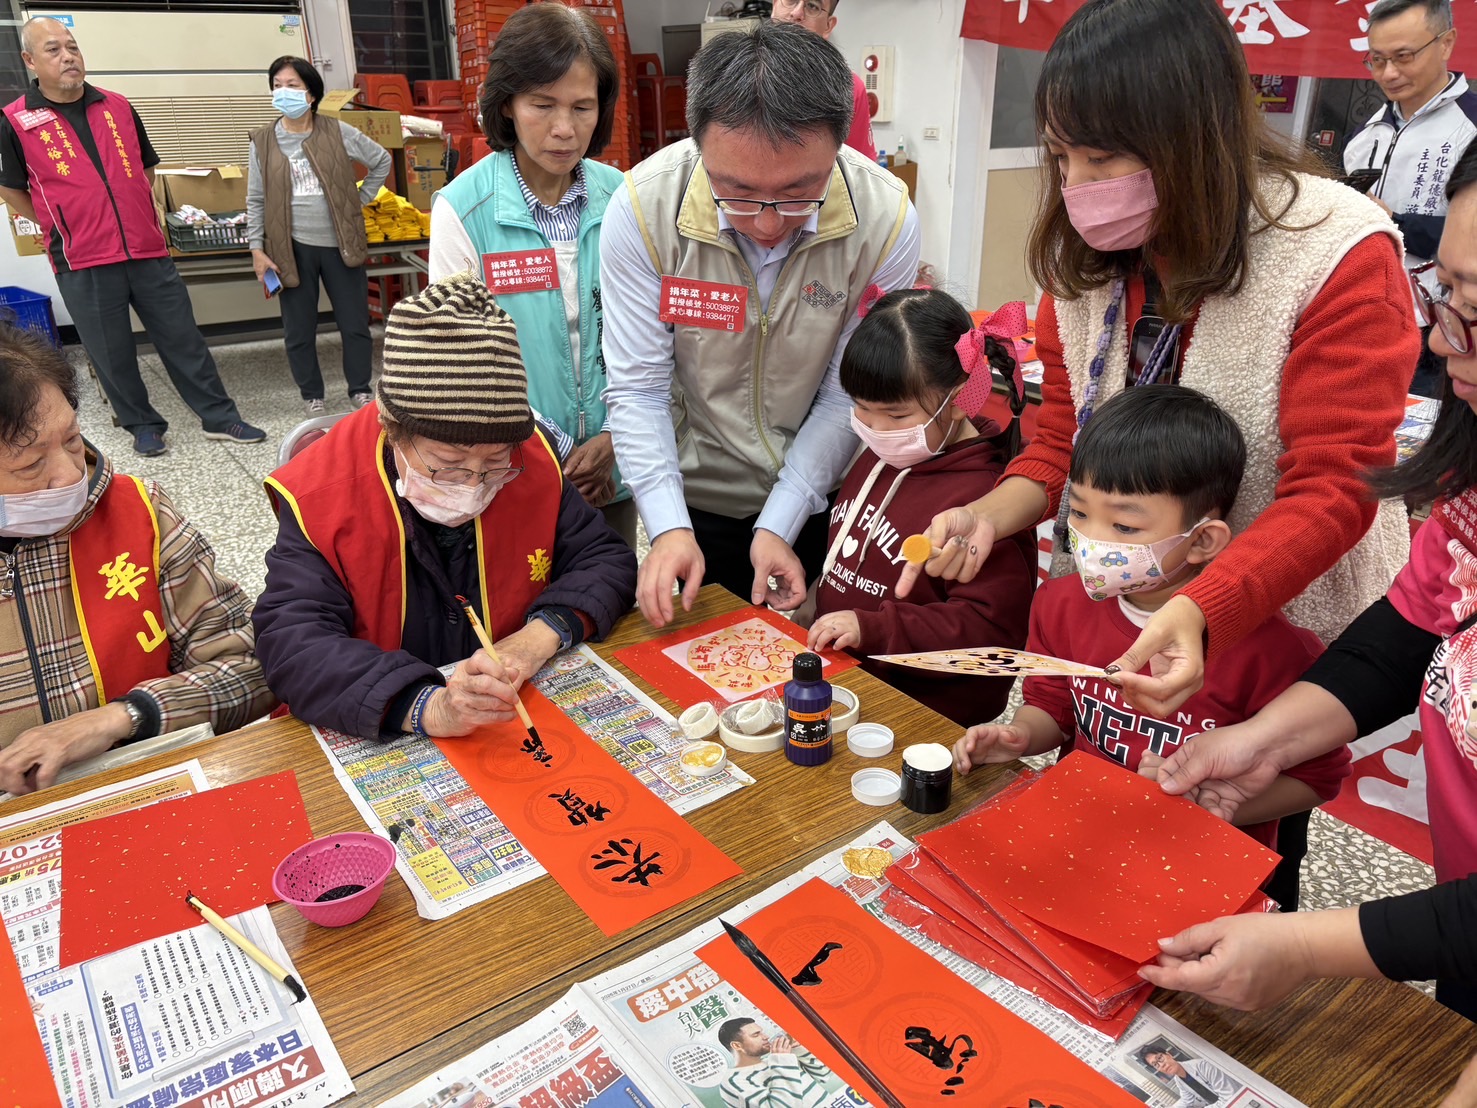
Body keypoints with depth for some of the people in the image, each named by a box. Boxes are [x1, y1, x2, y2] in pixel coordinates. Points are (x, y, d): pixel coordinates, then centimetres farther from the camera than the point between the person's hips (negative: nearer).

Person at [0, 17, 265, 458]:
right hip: (82, 264, -2)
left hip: (148, 252, 3)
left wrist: (139, 218, 14)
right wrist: (58, 226, 6)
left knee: (184, 338, 6)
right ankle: (142, 425, 22)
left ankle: (219, 417, 15)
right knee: (112, 354, 6)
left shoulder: (117, 106, 7)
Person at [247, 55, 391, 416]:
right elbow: (256, 200, 4)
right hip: (292, 248, 0)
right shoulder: (263, 141, 1)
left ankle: (361, 391, 23)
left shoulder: (338, 133, -1)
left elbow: (381, 161, 13)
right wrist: (257, 249, -2)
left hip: (341, 243, 0)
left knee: (355, 325, 6)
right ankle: (312, 397, 20)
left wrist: (360, 200, 8)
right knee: (299, 331, 5)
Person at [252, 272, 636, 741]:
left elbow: (607, 560, 3)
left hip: (530, 713, 3)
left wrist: (545, 632, -16)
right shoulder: (319, 496, -12)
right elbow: (290, 643, -19)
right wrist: (425, 708, -34)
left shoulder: (532, 463, -5)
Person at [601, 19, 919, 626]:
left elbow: (848, 398, -14)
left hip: (824, 499, 1)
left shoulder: (886, 219, -21)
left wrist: (779, 526, -16)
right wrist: (669, 528, -26)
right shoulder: (644, 206, -22)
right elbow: (638, 388, -17)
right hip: (693, 501, 0)